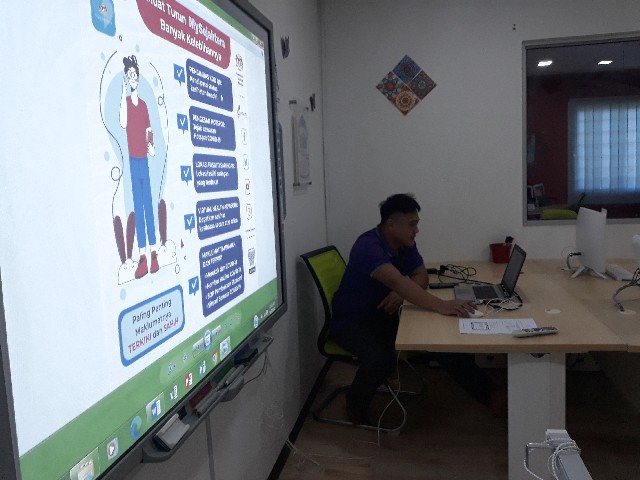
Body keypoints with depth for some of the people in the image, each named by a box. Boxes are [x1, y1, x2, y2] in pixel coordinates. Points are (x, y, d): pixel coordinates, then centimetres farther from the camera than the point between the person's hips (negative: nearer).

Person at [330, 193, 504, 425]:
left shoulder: (405, 244, 1)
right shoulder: (368, 246, -28)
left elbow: (421, 276, -2)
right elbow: (397, 281, -42)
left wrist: (401, 294, -24)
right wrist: (440, 305, -51)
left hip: (386, 315, 7)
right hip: (352, 321, -7)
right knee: (381, 359, -35)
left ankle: (488, 394, 0)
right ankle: (356, 402, -5)